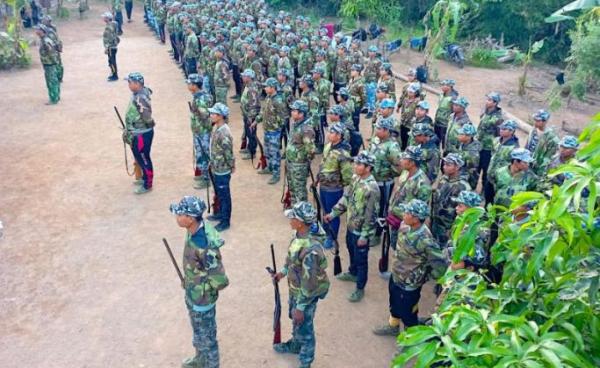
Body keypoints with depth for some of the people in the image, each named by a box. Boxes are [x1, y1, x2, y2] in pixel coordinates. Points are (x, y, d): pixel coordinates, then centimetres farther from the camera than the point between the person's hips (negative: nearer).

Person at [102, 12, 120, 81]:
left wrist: (106, 48, -22)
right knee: (111, 61, 17)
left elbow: (110, 39, -24)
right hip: (112, 46, 10)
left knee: (112, 61, -2)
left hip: (111, 47, -10)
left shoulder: (109, 27, -22)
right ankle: (113, 74, 27)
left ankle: (115, 76, 5)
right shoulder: (112, 25, 8)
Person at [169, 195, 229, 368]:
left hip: (201, 297, -9)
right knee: (198, 329, 30)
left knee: (206, 335, 16)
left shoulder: (204, 246, -38)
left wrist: (203, 289, -14)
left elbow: (221, 281, -32)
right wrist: (189, 282, 13)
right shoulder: (196, 228, -11)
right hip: (193, 292, 9)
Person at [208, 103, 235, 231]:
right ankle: (220, 213, 43)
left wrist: (232, 167, -11)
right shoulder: (216, 127, 2)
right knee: (219, 193, 24)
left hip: (222, 170, -9)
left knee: (224, 195, 6)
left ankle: (225, 221, 20)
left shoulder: (224, 133, -29)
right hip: (216, 168, 9)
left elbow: (228, 153, -23)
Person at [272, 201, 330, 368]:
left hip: (306, 295, -8)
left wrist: (300, 307, -22)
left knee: (304, 328, 14)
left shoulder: (310, 249, -38)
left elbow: (309, 283, -30)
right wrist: (283, 272, 22)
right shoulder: (299, 234, -10)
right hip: (295, 289, 8)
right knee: (295, 319, 31)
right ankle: (295, 345, 58)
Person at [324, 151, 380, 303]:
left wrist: (365, 235, -20)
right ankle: (352, 273, 53)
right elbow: (346, 197, 9)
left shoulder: (371, 188, -29)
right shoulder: (355, 178, -3)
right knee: (351, 251, 29)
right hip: (351, 225, 8)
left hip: (361, 230, -8)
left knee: (361, 259, 8)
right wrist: (333, 213, 7)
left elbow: (371, 215, -25)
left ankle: (360, 289, 25)